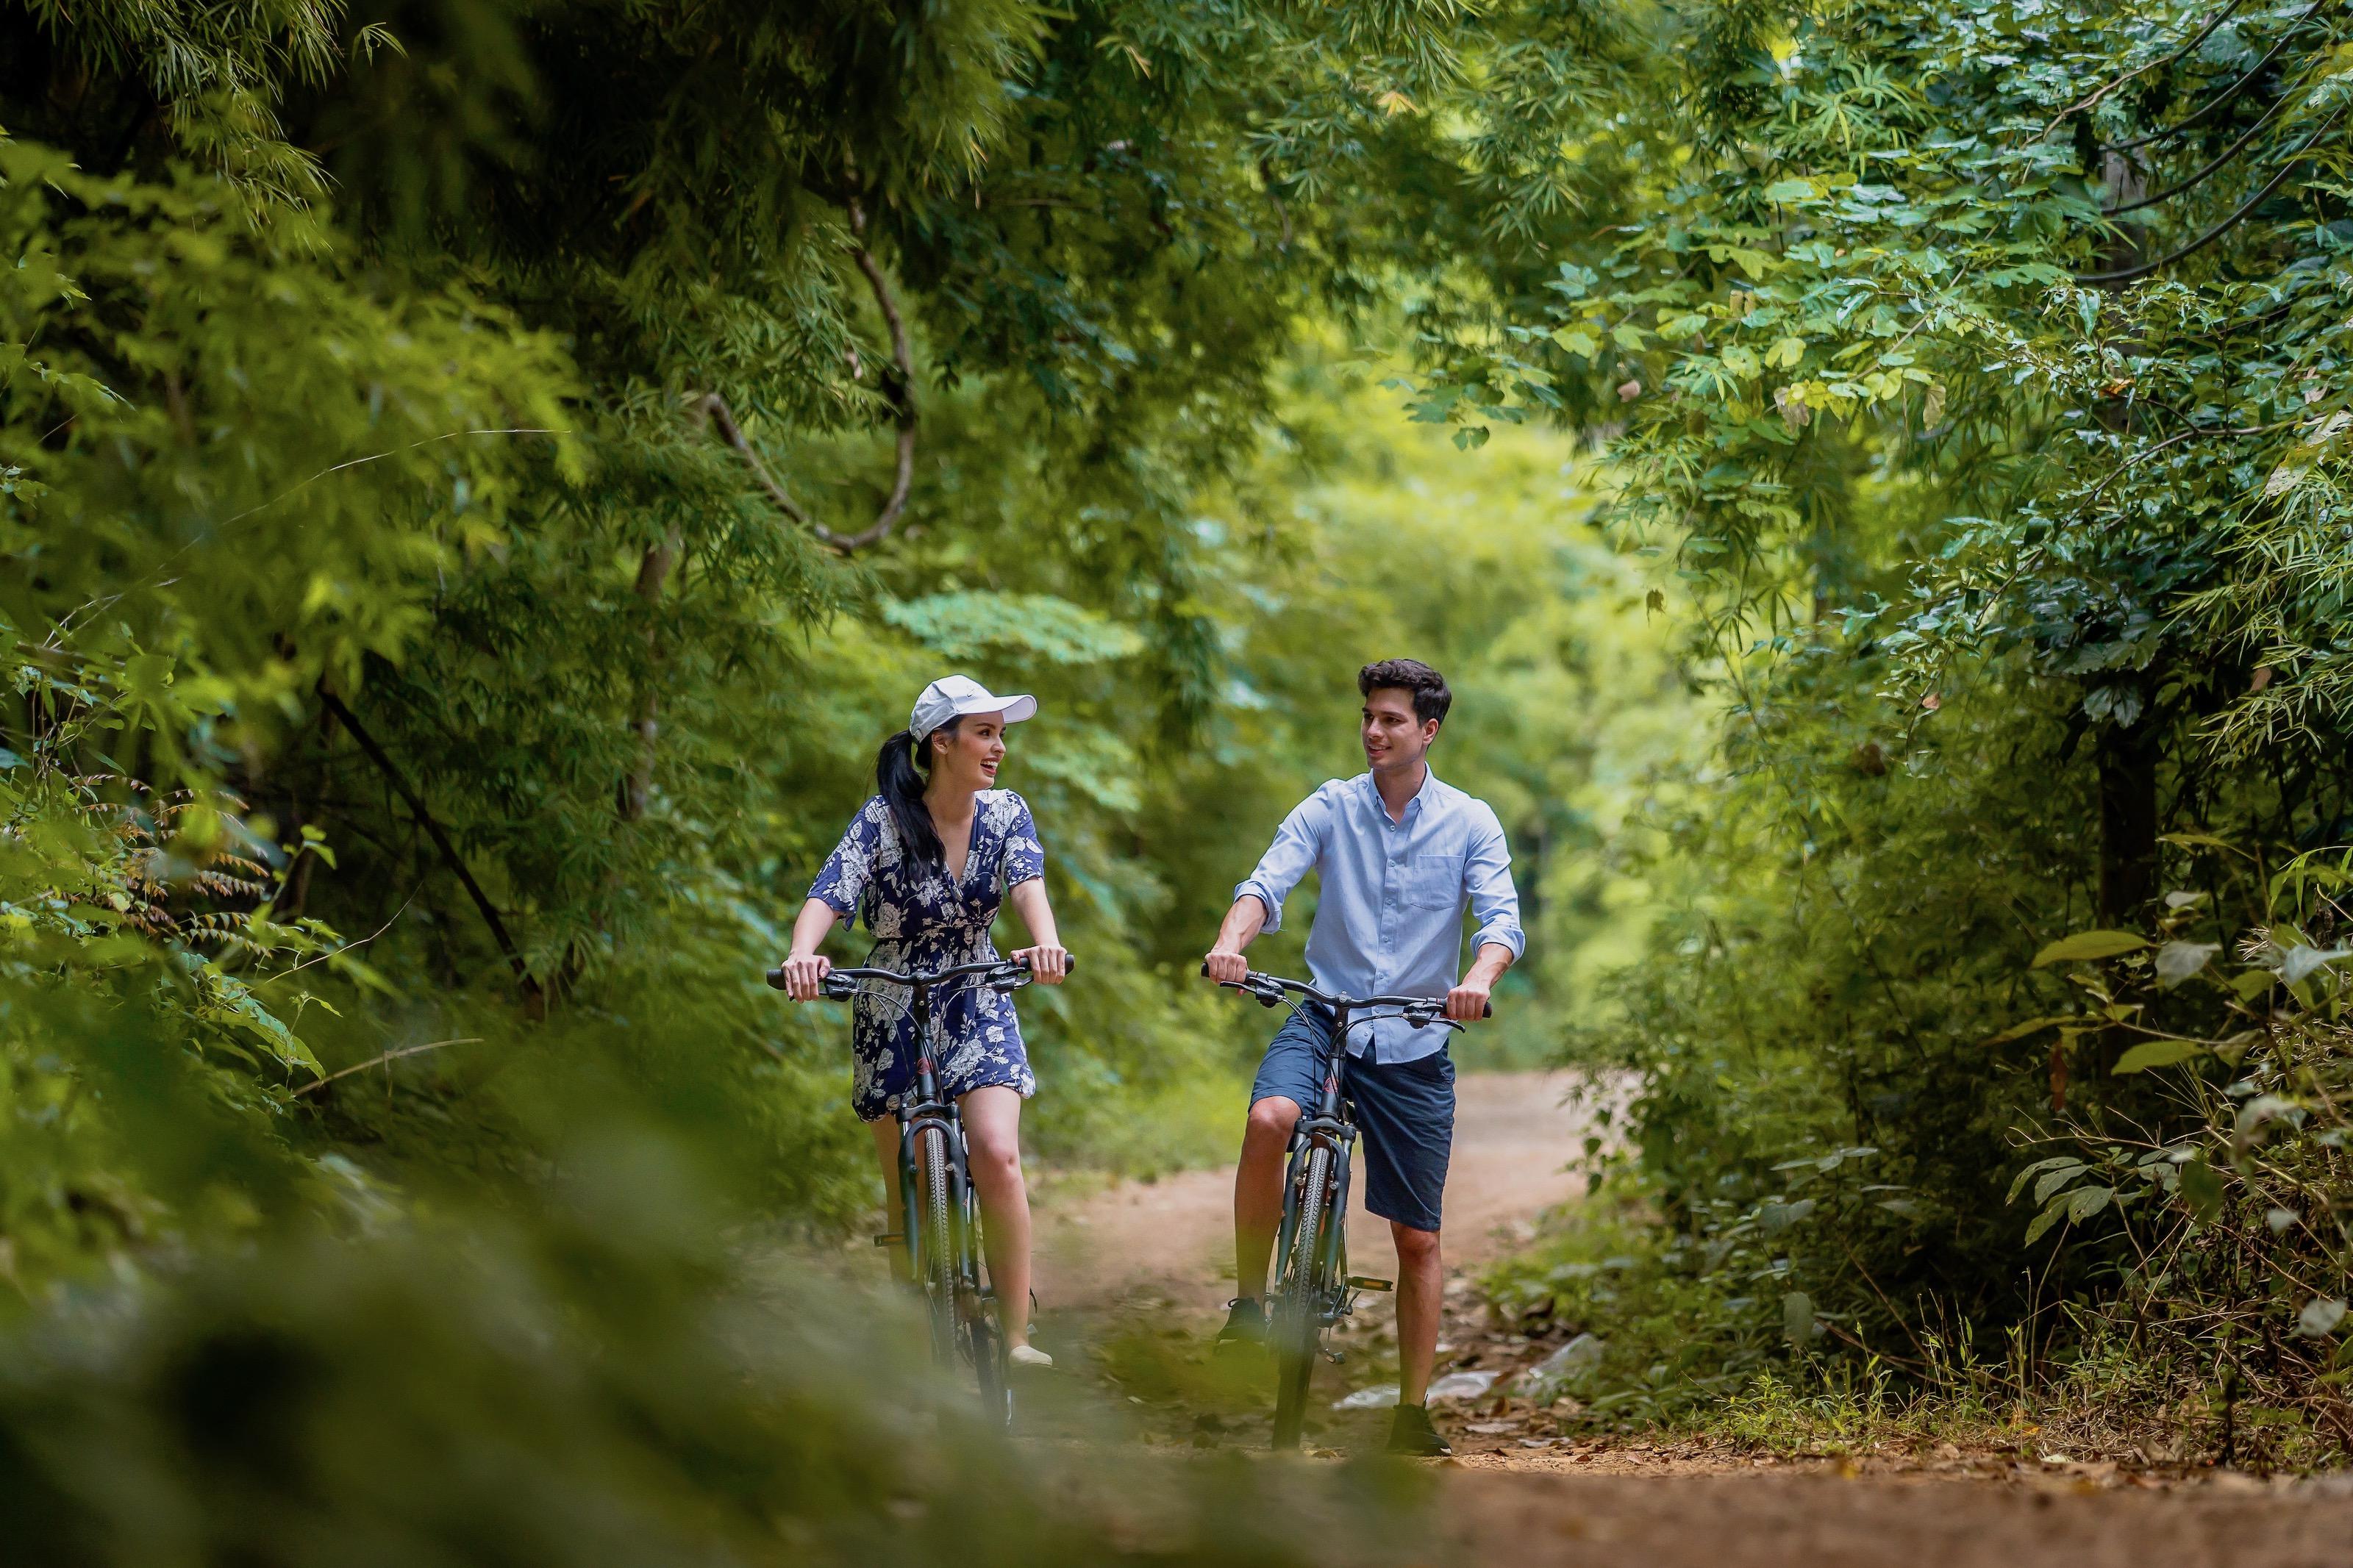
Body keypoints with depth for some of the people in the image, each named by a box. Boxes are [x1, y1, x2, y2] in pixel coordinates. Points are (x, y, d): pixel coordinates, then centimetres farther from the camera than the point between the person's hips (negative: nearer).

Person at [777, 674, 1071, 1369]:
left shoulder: (1005, 814, -4)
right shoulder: (883, 820, -13)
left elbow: (1027, 883, -21)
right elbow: (828, 896, -26)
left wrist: (1048, 944, -44)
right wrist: (802, 955, -48)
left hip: (978, 1007, 1)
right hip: (893, 1016, -1)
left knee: (996, 1155, -20)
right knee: (908, 1190, 2)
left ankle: (1017, 1333, -15)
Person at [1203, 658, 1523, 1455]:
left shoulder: (1470, 822, 0)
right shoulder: (1331, 807, 1)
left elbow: (1501, 917, -11)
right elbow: (1268, 882, -11)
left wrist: (1480, 978, -33)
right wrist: (1232, 942, -33)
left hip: (1414, 1043, 1)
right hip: (1325, 1017, 0)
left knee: (1417, 1238, 4)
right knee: (1268, 1120, -33)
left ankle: (1413, 1412, 16)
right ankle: (1249, 1298, -18)